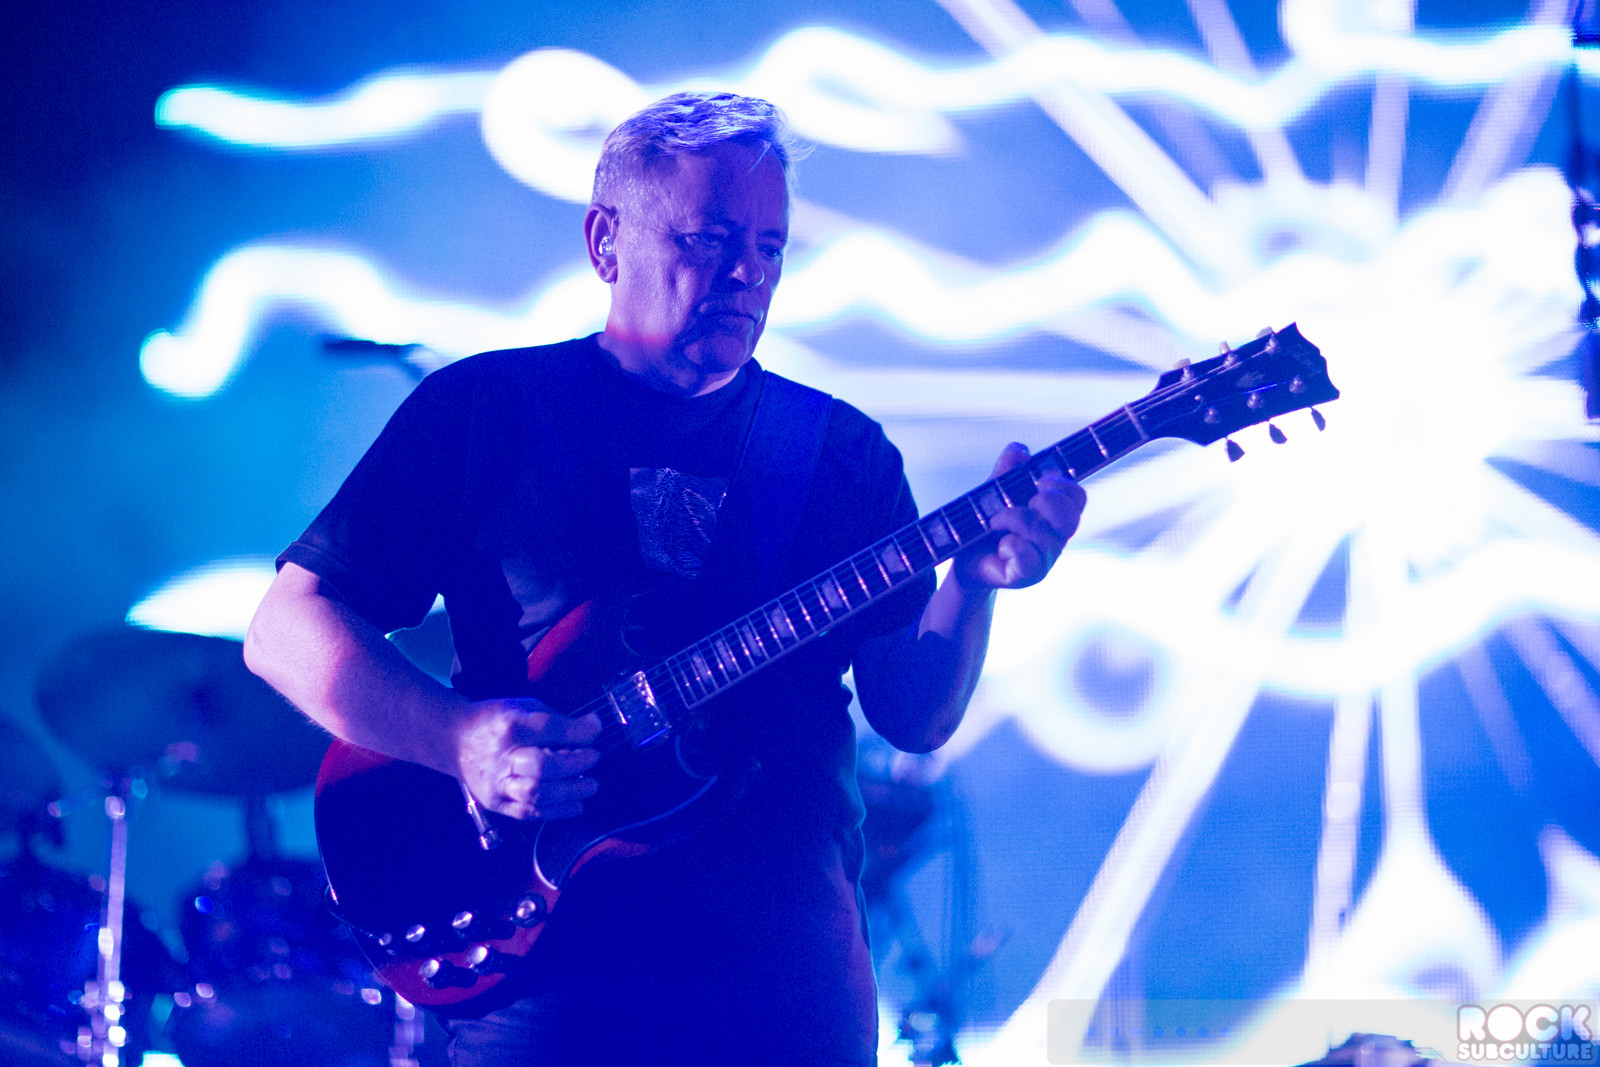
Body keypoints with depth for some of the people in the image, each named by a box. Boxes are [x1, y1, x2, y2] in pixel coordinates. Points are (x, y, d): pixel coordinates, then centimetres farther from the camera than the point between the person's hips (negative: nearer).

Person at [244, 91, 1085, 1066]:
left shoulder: (844, 452, 11)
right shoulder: (482, 410, 3)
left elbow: (916, 718, 6)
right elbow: (287, 629, 0)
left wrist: (975, 582, -13)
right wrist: (464, 739, -15)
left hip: (793, 976, 3)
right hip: (551, 974, -3)